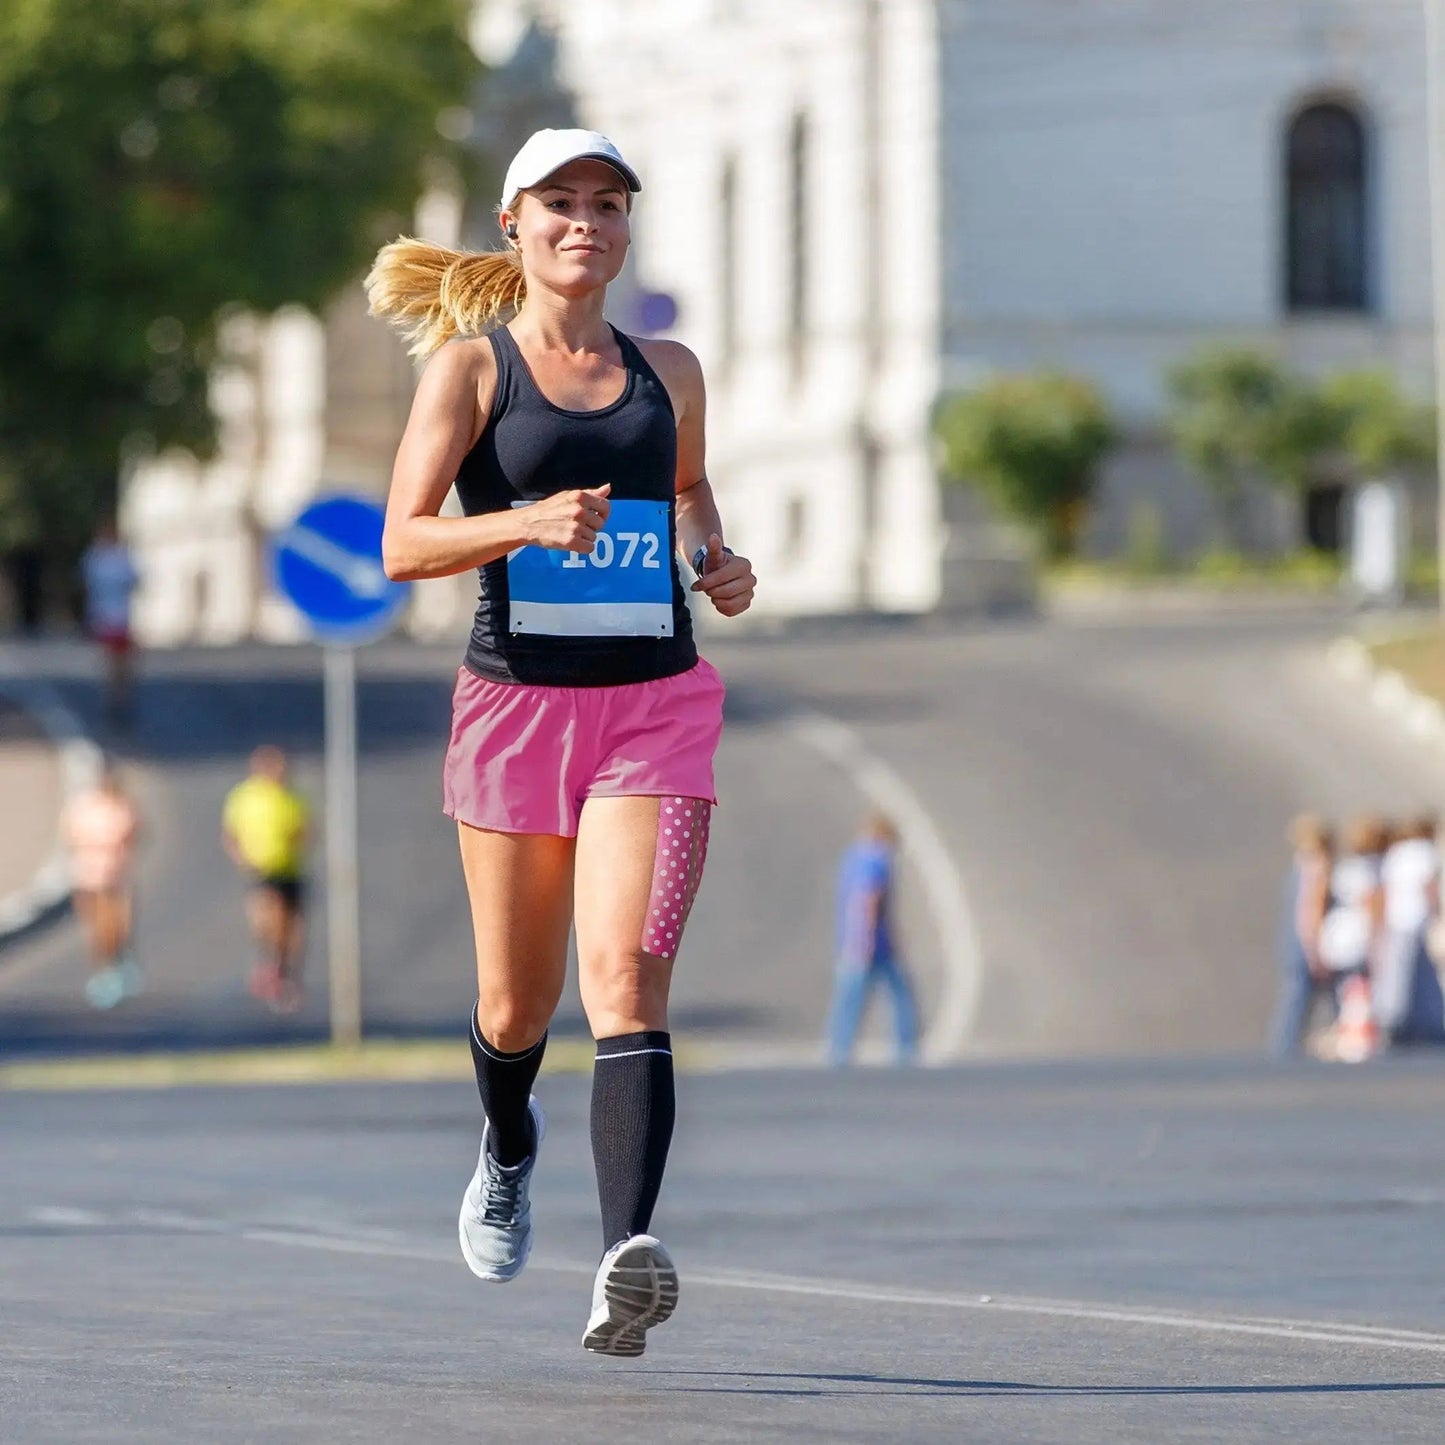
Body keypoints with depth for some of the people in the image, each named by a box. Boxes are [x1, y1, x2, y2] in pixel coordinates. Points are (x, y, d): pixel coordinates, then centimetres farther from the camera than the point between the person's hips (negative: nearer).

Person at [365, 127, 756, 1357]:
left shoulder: (667, 372, 11)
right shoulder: (471, 362, 1)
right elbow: (403, 542, -7)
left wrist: (718, 563, 11)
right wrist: (528, 523, -24)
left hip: (654, 703, 1)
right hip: (519, 700, -1)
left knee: (626, 979, -17)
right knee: (516, 1003, 12)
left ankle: (628, 1256, -31)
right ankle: (508, 1148, 47)